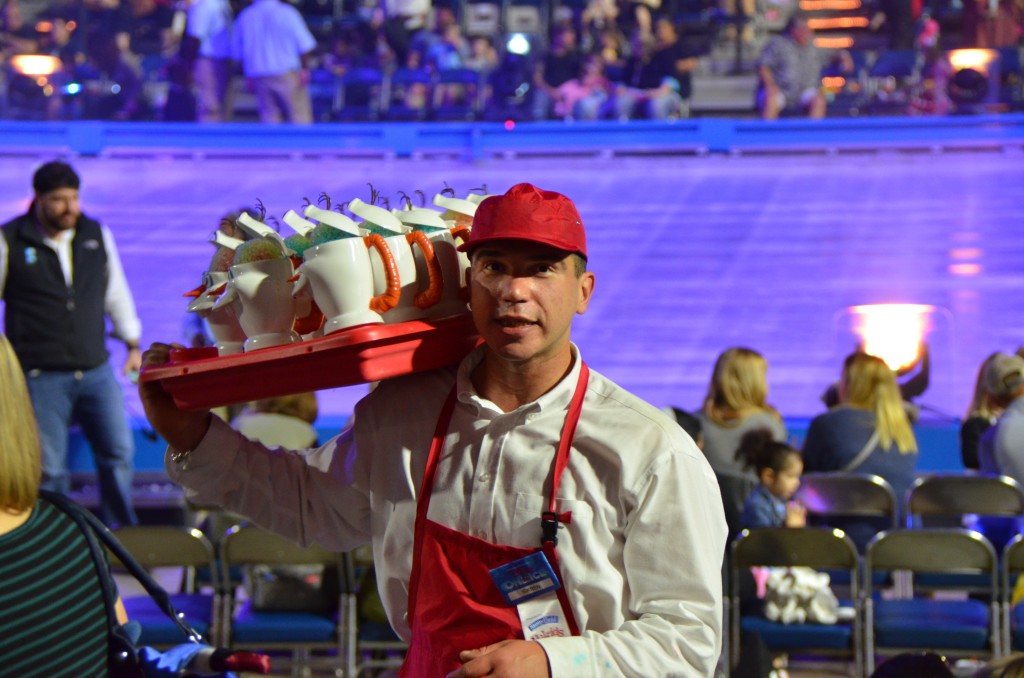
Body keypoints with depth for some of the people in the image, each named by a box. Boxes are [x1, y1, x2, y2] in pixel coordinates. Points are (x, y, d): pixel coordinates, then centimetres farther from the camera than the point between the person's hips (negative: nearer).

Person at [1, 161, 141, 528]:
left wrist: (133, 344, 19)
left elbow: (117, 292, 19)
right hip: (41, 374, -4)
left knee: (118, 453, 5)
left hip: (96, 370, 4)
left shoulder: (97, 235, 9)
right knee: (49, 469, -2)